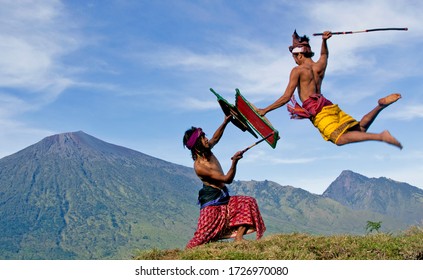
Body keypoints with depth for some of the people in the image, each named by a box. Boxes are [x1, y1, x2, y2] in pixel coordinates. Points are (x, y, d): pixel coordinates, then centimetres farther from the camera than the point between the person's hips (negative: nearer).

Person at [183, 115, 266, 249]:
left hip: (223, 198, 9)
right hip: (211, 202, -9)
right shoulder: (199, 166, -24)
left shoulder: (207, 151, 1)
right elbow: (227, 179, -23)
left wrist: (225, 122, 9)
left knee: (248, 202, -2)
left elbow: (215, 138, 22)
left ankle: (238, 238, -9)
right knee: (204, 235, -10)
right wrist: (234, 162, -33)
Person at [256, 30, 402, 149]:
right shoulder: (321, 65, 17)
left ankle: (380, 136, -39)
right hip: (331, 106, 7)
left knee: (340, 138, -23)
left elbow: (286, 97, -5)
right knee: (360, 127, 10)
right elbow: (324, 54, 45)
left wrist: (265, 110, 1)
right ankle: (381, 105, -12)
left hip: (318, 112, -7)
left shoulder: (297, 70, -1)